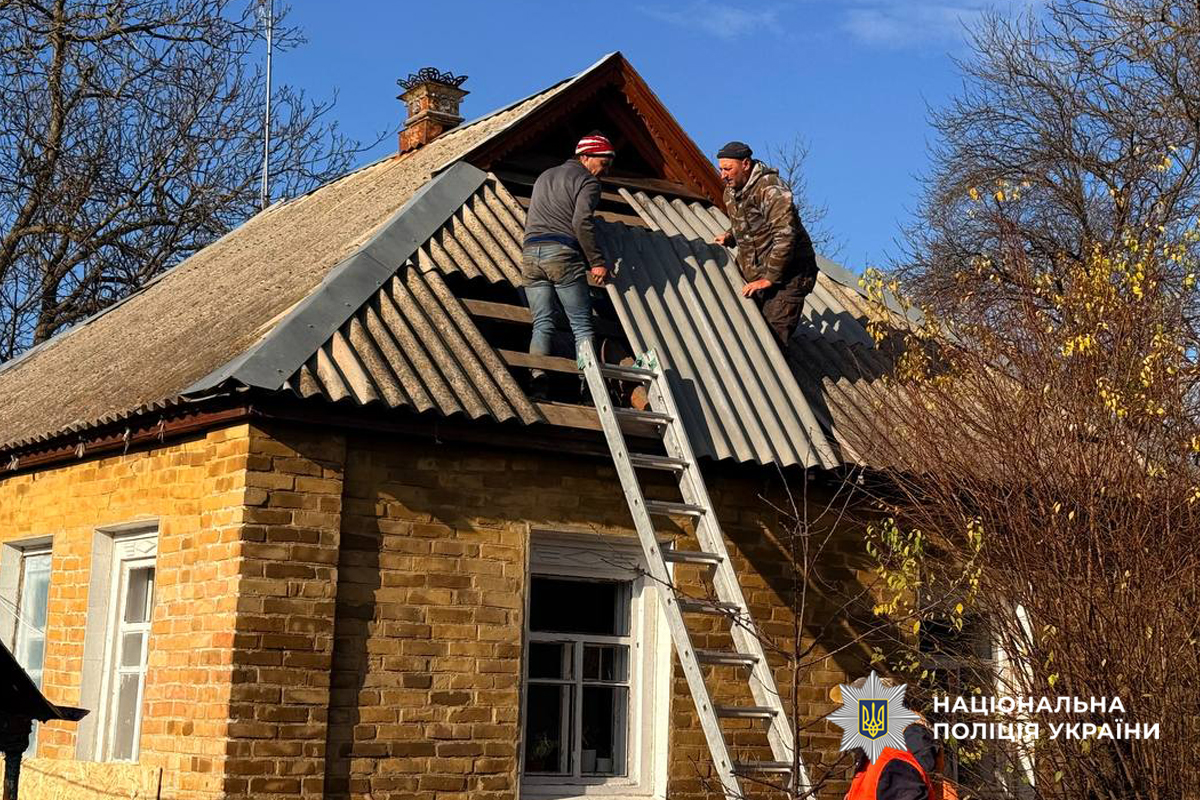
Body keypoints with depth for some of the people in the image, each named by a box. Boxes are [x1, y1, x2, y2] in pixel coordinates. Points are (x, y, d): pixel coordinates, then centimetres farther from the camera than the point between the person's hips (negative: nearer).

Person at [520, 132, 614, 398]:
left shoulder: (544, 176, 28)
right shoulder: (587, 180, 3)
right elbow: (582, 222, -11)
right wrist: (597, 262, -9)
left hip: (530, 253, 6)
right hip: (563, 254, -6)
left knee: (542, 324, 2)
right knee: (581, 325, -2)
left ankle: (537, 380, -15)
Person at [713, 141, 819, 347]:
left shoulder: (770, 188, -20)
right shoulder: (731, 192, 9)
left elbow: (785, 236, -26)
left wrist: (770, 278, -25)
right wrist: (729, 237, 5)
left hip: (786, 274, -9)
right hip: (753, 275, 9)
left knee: (774, 335, -13)